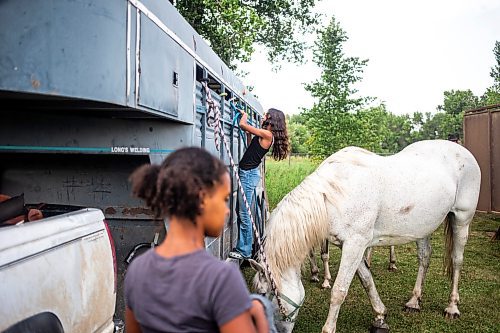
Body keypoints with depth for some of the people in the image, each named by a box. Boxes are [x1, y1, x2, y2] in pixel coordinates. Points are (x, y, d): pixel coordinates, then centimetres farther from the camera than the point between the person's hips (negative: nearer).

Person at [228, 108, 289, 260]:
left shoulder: (267, 134, -14)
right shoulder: (264, 135, 12)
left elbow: (242, 124, -11)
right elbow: (251, 147, 22)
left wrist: (244, 115, 8)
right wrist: (249, 133, 16)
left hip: (249, 173, -10)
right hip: (247, 173, 10)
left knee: (244, 214, -3)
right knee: (242, 212, 15)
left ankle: (244, 251, 7)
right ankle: (242, 247, 25)